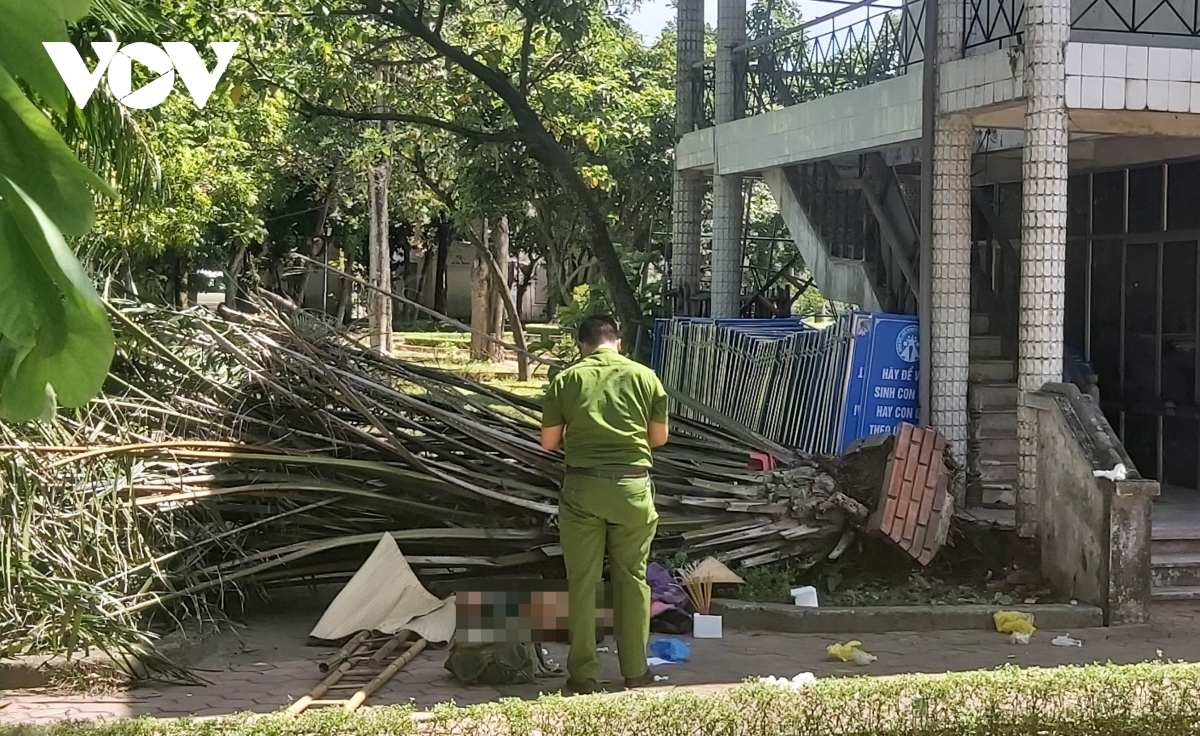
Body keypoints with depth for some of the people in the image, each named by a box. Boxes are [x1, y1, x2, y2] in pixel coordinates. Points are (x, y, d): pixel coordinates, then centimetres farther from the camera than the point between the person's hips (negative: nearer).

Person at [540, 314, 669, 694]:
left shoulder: (566, 380, 0)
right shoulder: (645, 377, 2)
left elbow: (549, 442, 2)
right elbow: (660, 437, 8)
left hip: (582, 487, -1)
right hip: (632, 486, 1)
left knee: (582, 582, 7)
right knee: (632, 579, 12)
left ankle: (584, 674, 12)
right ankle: (635, 672, 19)